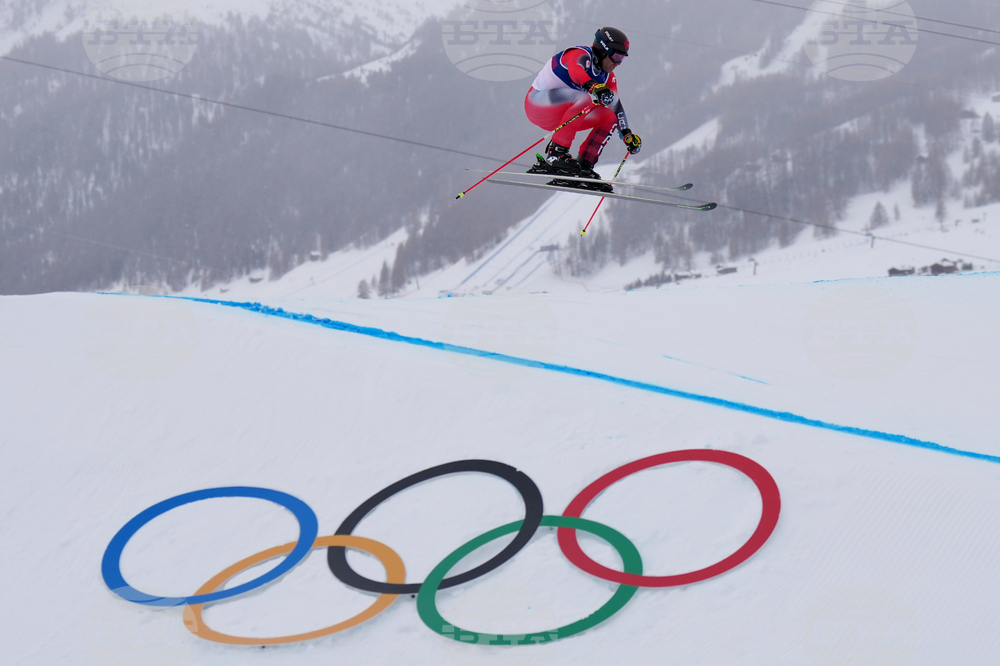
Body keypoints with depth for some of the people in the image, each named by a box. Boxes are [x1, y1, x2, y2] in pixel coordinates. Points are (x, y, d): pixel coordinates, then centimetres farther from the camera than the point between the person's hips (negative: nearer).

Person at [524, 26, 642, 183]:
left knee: (609, 117, -2)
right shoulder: (581, 55, -19)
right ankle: (556, 151, -30)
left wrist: (627, 134, 3)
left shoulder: (607, 76, 6)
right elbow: (575, 70, -43)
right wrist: (593, 86, -63)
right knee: (584, 99, -33)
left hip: (561, 115, 9)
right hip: (537, 103, -9)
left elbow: (615, 104, 12)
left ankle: (584, 164, -8)